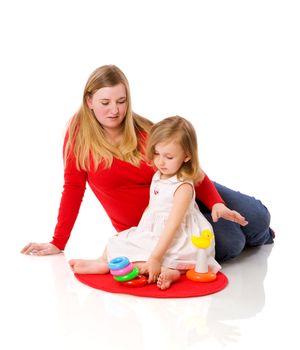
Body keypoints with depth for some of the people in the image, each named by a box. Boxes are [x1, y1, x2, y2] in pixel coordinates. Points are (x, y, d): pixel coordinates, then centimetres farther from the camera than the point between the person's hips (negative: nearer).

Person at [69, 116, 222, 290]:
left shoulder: (184, 187, -21)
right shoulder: (158, 177, 6)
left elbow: (172, 226, -28)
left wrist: (155, 258, -33)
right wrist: (138, 233, 15)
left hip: (176, 241, -9)